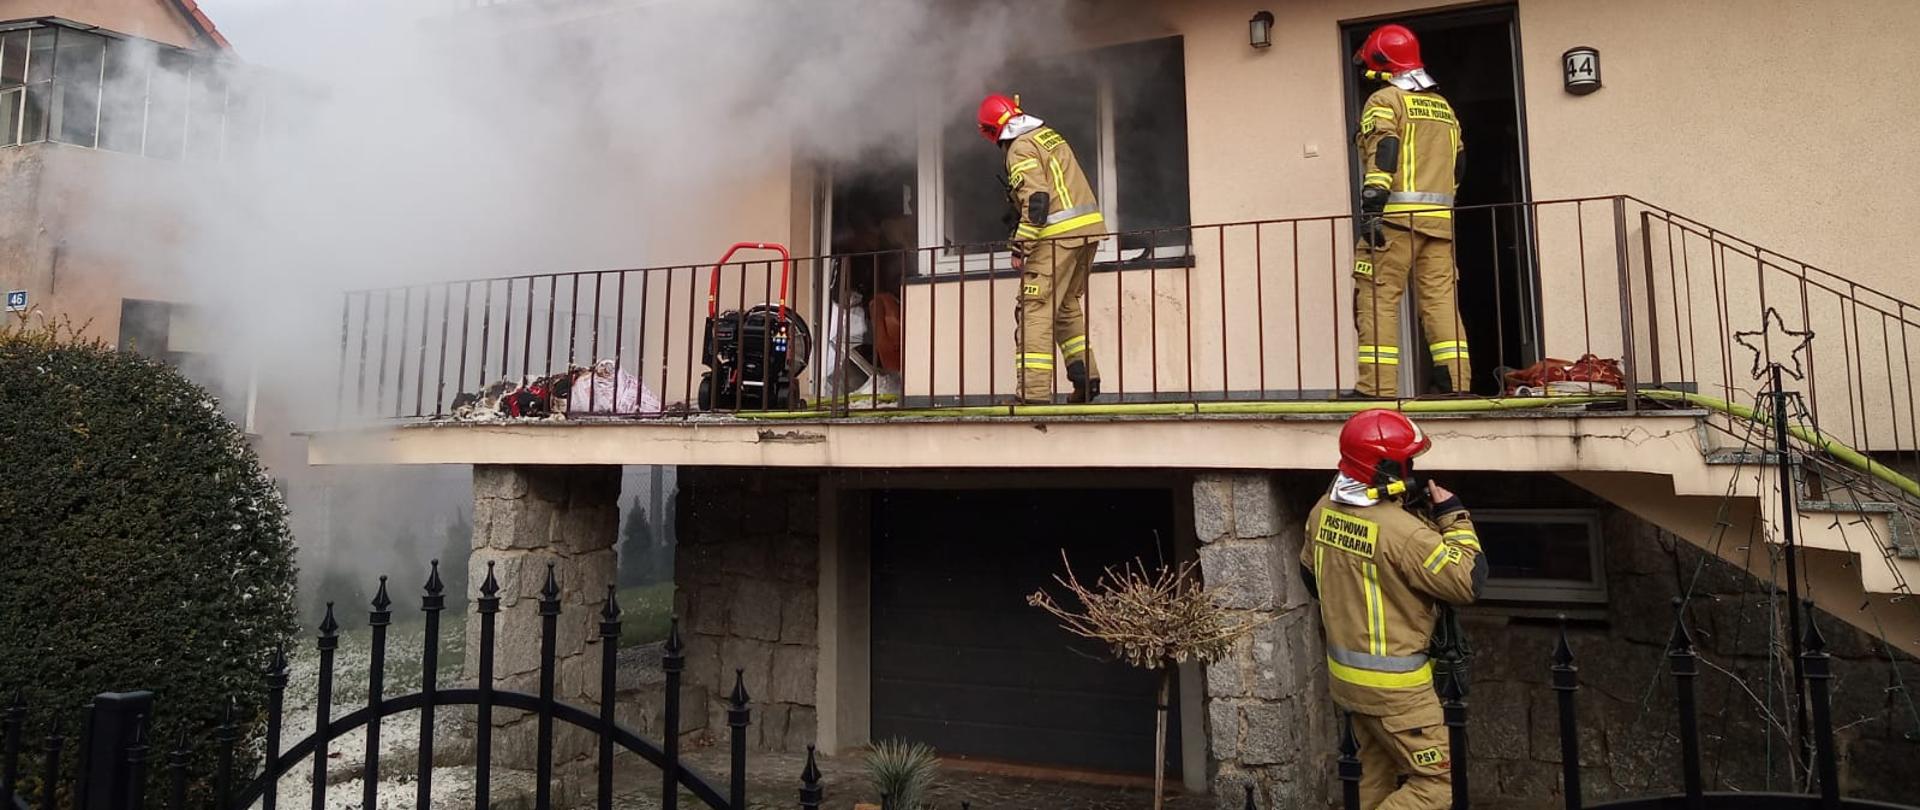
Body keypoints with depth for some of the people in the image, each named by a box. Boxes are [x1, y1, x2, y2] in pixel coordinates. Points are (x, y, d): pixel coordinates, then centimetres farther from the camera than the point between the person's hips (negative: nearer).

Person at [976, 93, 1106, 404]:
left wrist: (1019, 246, -15)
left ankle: (1033, 391, -12)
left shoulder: (1020, 148, -8)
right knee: (1067, 305, 19)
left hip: (1059, 235, -9)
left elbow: (1036, 199, -18)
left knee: (1035, 310, -8)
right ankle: (1085, 376, 16)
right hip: (1089, 227, 9)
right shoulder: (1049, 134, 19)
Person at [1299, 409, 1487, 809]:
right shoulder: (1403, 532, -27)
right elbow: (1469, 582, -17)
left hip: (1343, 672, 8)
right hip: (1393, 684, -8)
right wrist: (1453, 515, -10)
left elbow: (1311, 575, 11)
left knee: (1377, 772, 23)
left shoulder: (1324, 510, -3)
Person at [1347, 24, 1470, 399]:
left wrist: (1371, 209, -19)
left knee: (1378, 297, -7)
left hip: (1397, 216, -7)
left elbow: (1382, 156, -14)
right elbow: (1457, 165, 23)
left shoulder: (1385, 100, 0)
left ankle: (1377, 386, -11)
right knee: (1441, 297, 6)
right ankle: (1455, 381, 4)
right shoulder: (1444, 106, 24)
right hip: (1439, 218, 7)